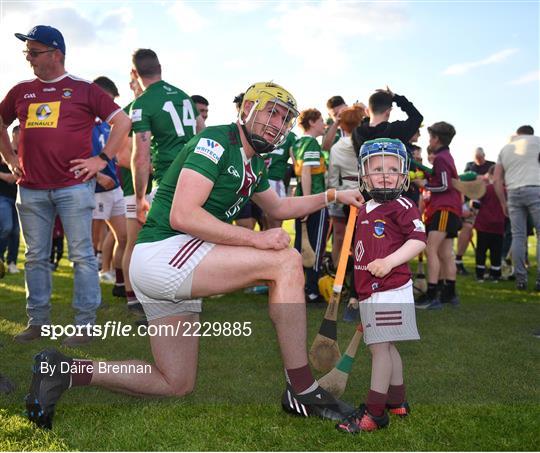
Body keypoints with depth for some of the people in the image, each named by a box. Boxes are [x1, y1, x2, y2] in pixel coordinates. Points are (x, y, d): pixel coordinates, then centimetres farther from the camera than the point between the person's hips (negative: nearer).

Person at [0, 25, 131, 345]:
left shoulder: (84, 89, 1)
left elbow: (122, 121, 1)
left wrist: (102, 159, -4)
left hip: (74, 187, -4)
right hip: (31, 189, 5)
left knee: (82, 256, -2)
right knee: (36, 257, 9)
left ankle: (85, 324, 5)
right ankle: (38, 321, 19)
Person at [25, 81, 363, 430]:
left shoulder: (252, 164, 18)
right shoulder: (216, 143, -11)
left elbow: (278, 208, 35)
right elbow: (182, 216, -21)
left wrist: (332, 197, 25)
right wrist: (256, 239, -21)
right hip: (162, 253, -10)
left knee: (177, 385, 13)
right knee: (287, 261, -19)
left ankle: (65, 371, 13)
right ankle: (302, 391, -15)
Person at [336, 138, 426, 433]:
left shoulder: (402, 206, -7)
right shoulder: (364, 210, 16)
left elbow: (418, 240, -16)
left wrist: (389, 261, -26)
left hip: (390, 290, -8)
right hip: (369, 291, 8)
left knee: (379, 346, -8)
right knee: (386, 347, 17)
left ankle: (374, 412, -2)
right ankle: (397, 402, 30)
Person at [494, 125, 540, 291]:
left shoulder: (505, 149, 23)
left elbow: (497, 180, 17)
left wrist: (504, 203, 20)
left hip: (513, 193, 4)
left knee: (518, 236, 5)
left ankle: (520, 278, 3)